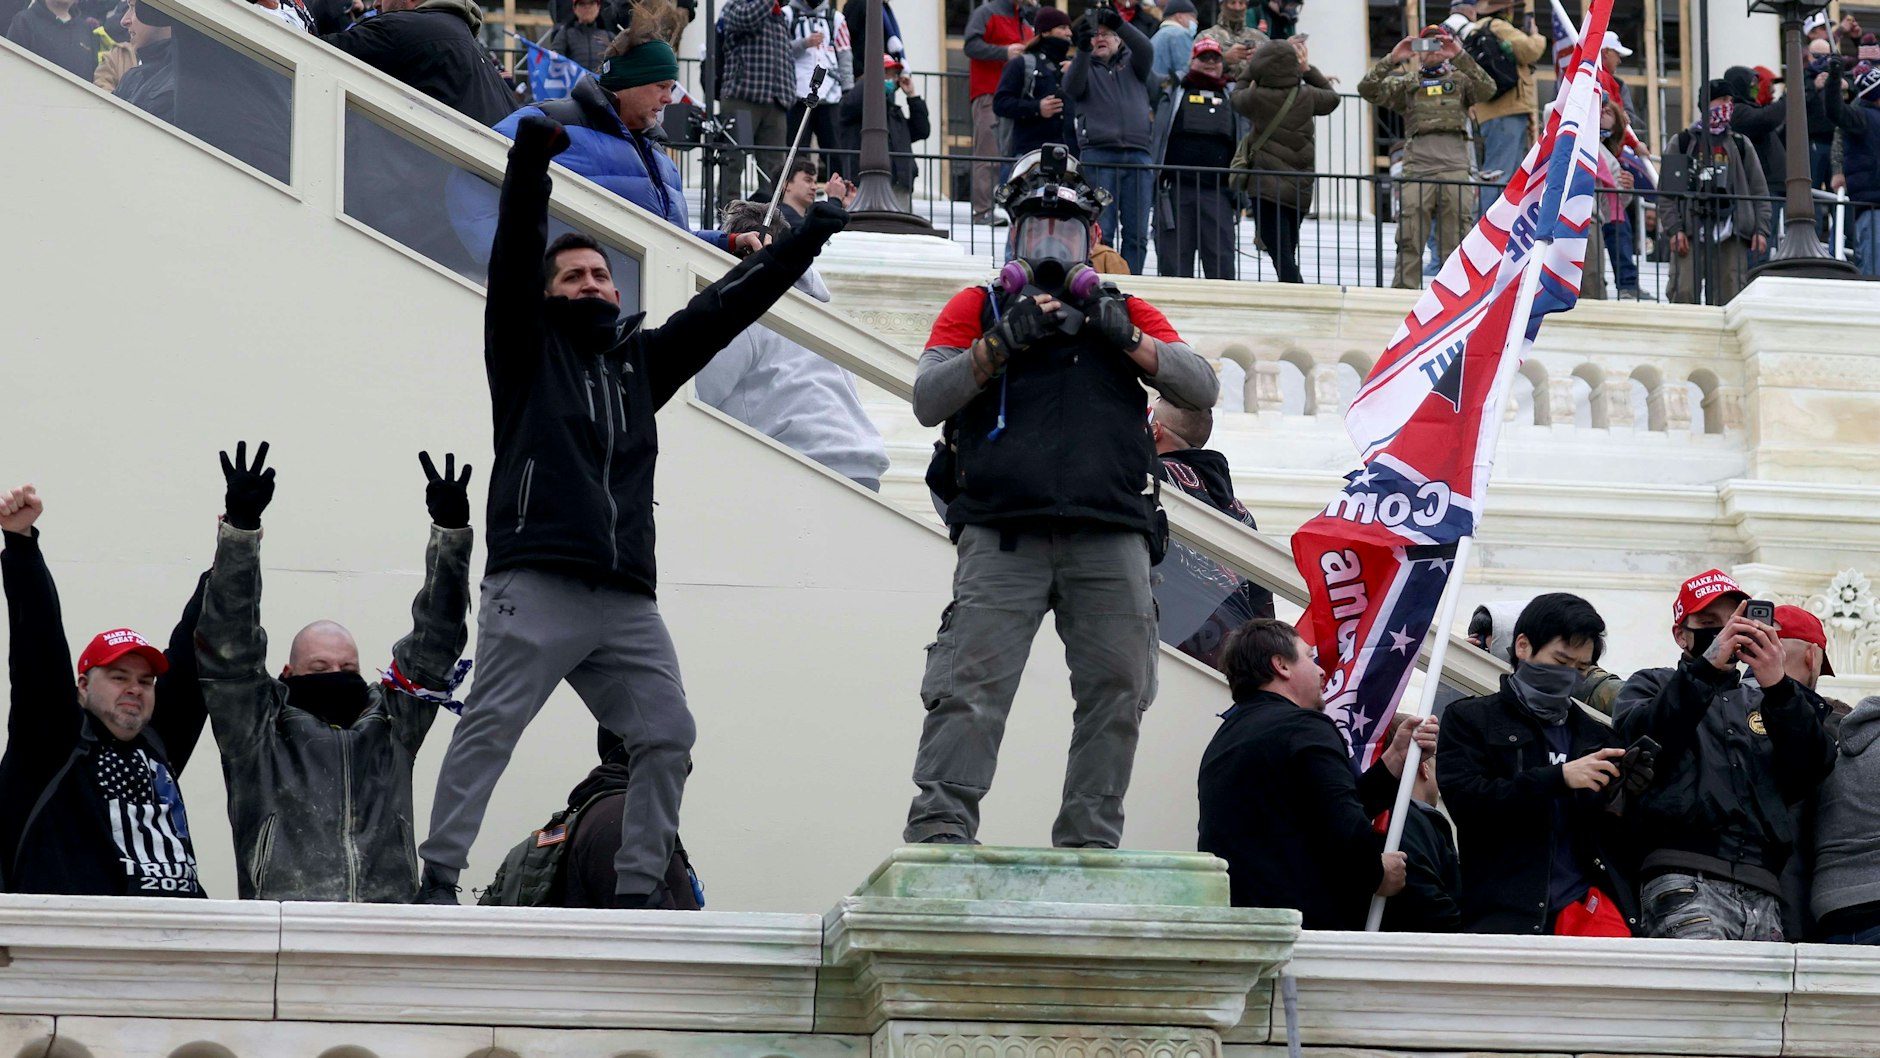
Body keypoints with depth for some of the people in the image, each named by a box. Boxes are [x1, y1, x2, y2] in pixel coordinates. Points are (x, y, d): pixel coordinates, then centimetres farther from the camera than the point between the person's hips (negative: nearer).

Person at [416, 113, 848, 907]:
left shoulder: (641, 359, 24)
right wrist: (531, 153, -13)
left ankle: (638, 888, 7)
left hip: (626, 598, 6)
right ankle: (437, 878, -10)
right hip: (536, 585, -5)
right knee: (488, 729, -10)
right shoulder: (527, 349, 11)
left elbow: (725, 307, 23)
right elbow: (513, 256, -2)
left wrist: (803, 244, 19)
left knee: (667, 735, 1)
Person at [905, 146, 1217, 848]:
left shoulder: (1126, 314, 24)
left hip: (1110, 535, 2)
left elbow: (1202, 390, 12)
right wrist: (1000, 341, -6)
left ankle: (1089, 843, 5)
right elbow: (927, 401, 7)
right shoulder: (977, 308, 19)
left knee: (1117, 689, -1)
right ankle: (939, 831, -14)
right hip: (1004, 534, -2)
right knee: (971, 685, -12)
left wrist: (1127, 339, -2)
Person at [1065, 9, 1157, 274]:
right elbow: (1072, 87, -7)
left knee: (1137, 233, 1)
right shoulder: (1085, 68, 15)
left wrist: (1120, 24, -19)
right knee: (1100, 231, -7)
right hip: (1098, 157, -2)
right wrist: (1083, 51, -24)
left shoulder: (1132, 64, 20)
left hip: (1138, 156, 2)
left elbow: (1145, 49, -1)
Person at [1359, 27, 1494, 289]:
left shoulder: (1460, 79, 18)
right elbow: (1368, 90, 6)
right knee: (1409, 241, -4)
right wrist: (1392, 60, -5)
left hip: (1455, 166, 0)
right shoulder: (1406, 83, 19)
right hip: (1417, 166, 0)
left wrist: (1460, 57, -11)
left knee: (1456, 240, 0)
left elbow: (1487, 91, -3)